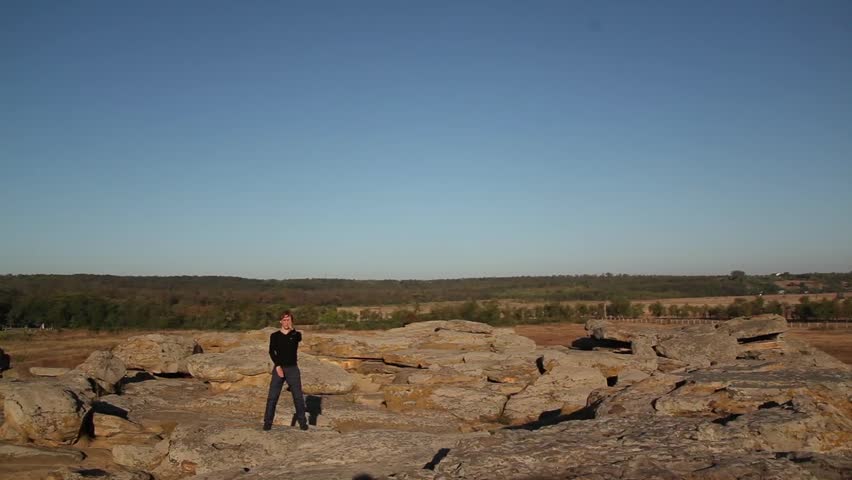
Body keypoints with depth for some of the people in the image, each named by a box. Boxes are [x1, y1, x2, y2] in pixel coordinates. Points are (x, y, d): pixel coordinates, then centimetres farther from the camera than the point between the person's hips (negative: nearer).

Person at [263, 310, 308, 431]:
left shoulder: (296, 334, 4)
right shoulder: (274, 336, 4)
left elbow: (299, 338, -21)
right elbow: (271, 352, -7)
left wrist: (292, 329, -34)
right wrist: (278, 366, -17)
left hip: (293, 369, 0)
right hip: (278, 368, 0)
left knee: (298, 396, 0)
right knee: (272, 397, -3)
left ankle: (302, 421, 8)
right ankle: (267, 422, 4)